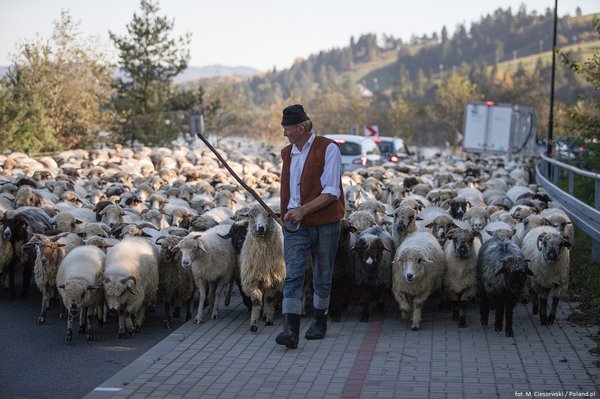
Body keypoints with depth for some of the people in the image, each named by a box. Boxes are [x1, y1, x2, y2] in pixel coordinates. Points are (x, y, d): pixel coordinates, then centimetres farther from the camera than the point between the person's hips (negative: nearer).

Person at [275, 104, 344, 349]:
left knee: (322, 276, 10)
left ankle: (320, 322, 28)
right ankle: (290, 330, -19)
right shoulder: (287, 152, 11)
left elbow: (332, 192, -16)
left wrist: (303, 210, -23)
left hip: (325, 223, -4)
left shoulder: (328, 149, -9)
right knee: (293, 275, -11)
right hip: (295, 223, 4)